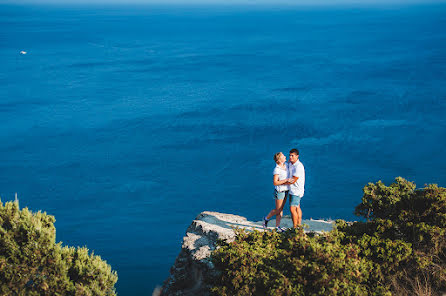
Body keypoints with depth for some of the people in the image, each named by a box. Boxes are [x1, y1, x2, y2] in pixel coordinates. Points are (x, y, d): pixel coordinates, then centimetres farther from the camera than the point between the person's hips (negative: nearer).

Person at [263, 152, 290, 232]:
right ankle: (266, 218, 26)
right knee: (277, 210, 3)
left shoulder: (286, 165, 2)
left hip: (285, 191, 7)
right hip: (279, 191, -7)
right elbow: (275, 183, -24)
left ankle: (277, 226, 17)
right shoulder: (276, 170, -21)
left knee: (281, 209, 10)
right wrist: (286, 180, -26)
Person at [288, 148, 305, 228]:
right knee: (297, 208, 17)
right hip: (291, 190, 9)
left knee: (292, 209, -13)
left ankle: (295, 227, -4)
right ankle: (299, 225, 26)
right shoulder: (290, 164, 6)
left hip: (297, 191, -9)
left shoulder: (298, 166, -23)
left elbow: (293, 181, -22)